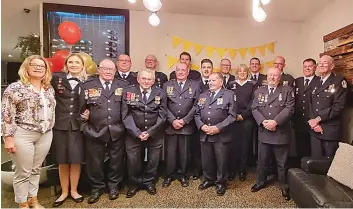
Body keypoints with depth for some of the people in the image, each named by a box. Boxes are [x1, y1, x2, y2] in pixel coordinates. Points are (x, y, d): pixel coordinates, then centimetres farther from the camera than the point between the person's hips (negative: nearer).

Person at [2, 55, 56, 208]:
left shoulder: (49, 89, 8)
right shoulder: (15, 88, -9)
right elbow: (6, 115, -11)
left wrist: (49, 130, 12)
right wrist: (8, 137, -13)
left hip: (45, 135, 5)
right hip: (22, 135, -5)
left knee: (36, 170, 17)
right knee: (23, 172, 8)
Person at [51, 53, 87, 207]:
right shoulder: (56, 78, 0)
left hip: (77, 125, 0)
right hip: (60, 125, 0)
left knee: (76, 160, 6)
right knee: (62, 161, 11)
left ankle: (74, 191, 25)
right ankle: (64, 192, 28)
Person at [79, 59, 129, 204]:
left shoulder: (124, 85, 4)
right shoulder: (88, 85, 2)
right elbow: (82, 107, 5)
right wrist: (84, 115, -10)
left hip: (117, 131, 1)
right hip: (95, 131, 0)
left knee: (116, 160, 14)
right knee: (95, 161, 13)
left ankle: (114, 186, 36)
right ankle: (97, 187, 35)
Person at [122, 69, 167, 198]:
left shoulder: (160, 93, 1)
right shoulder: (128, 92, -1)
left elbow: (162, 116, -2)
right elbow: (126, 115, -5)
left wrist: (150, 132, -10)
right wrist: (137, 132, -13)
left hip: (155, 134, 1)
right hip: (133, 133, 0)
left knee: (153, 160, 12)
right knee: (133, 160, 5)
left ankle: (149, 182, 36)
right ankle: (135, 183, 31)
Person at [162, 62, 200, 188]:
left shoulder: (195, 85, 6)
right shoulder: (167, 85, 9)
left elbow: (196, 105, -2)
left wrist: (184, 120, -9)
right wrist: (172, 120, -10)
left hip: (187, 125, 0)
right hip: (170, 124, 1)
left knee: (184, 152, 7)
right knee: (170, 152, 5)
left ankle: (182, 175, 25)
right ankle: (169, 175, 22)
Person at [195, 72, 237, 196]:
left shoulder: (229, 95, -2)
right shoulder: (203, 96, 14)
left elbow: (232, 115, -10)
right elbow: (197, 114, 11)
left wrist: (219, 127, -18)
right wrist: (201, 126, -7)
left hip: (221, 135, -4)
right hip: (205, 135, 5)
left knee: (221, 161, 7)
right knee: (206, 160, 14)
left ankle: (221, 182, 27)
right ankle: (209, 179, 36)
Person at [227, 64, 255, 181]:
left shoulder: (252, 85, 8)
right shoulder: (231, 85, 12)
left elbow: (253, 102, 0)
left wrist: (243, 115, -10)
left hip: (246, 118, 0)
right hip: (233, 118, 1)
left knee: (245, 144, 3)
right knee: (233, 144, 0)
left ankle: (242, 170, 14)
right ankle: (232, 170, 11)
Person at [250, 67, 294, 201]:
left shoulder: (287, 90, 0)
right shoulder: (259, 91, 9)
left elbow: (289, 109, -10)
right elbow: (254, 109, 2)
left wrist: (275, 122, -21)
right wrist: (263, 122, -14)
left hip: (281, 133, -2)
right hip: (263, 132, 3)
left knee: (282, 163, 10)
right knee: (261, 161, 14)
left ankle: (284, 187, 29)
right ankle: (260, 182, 33)